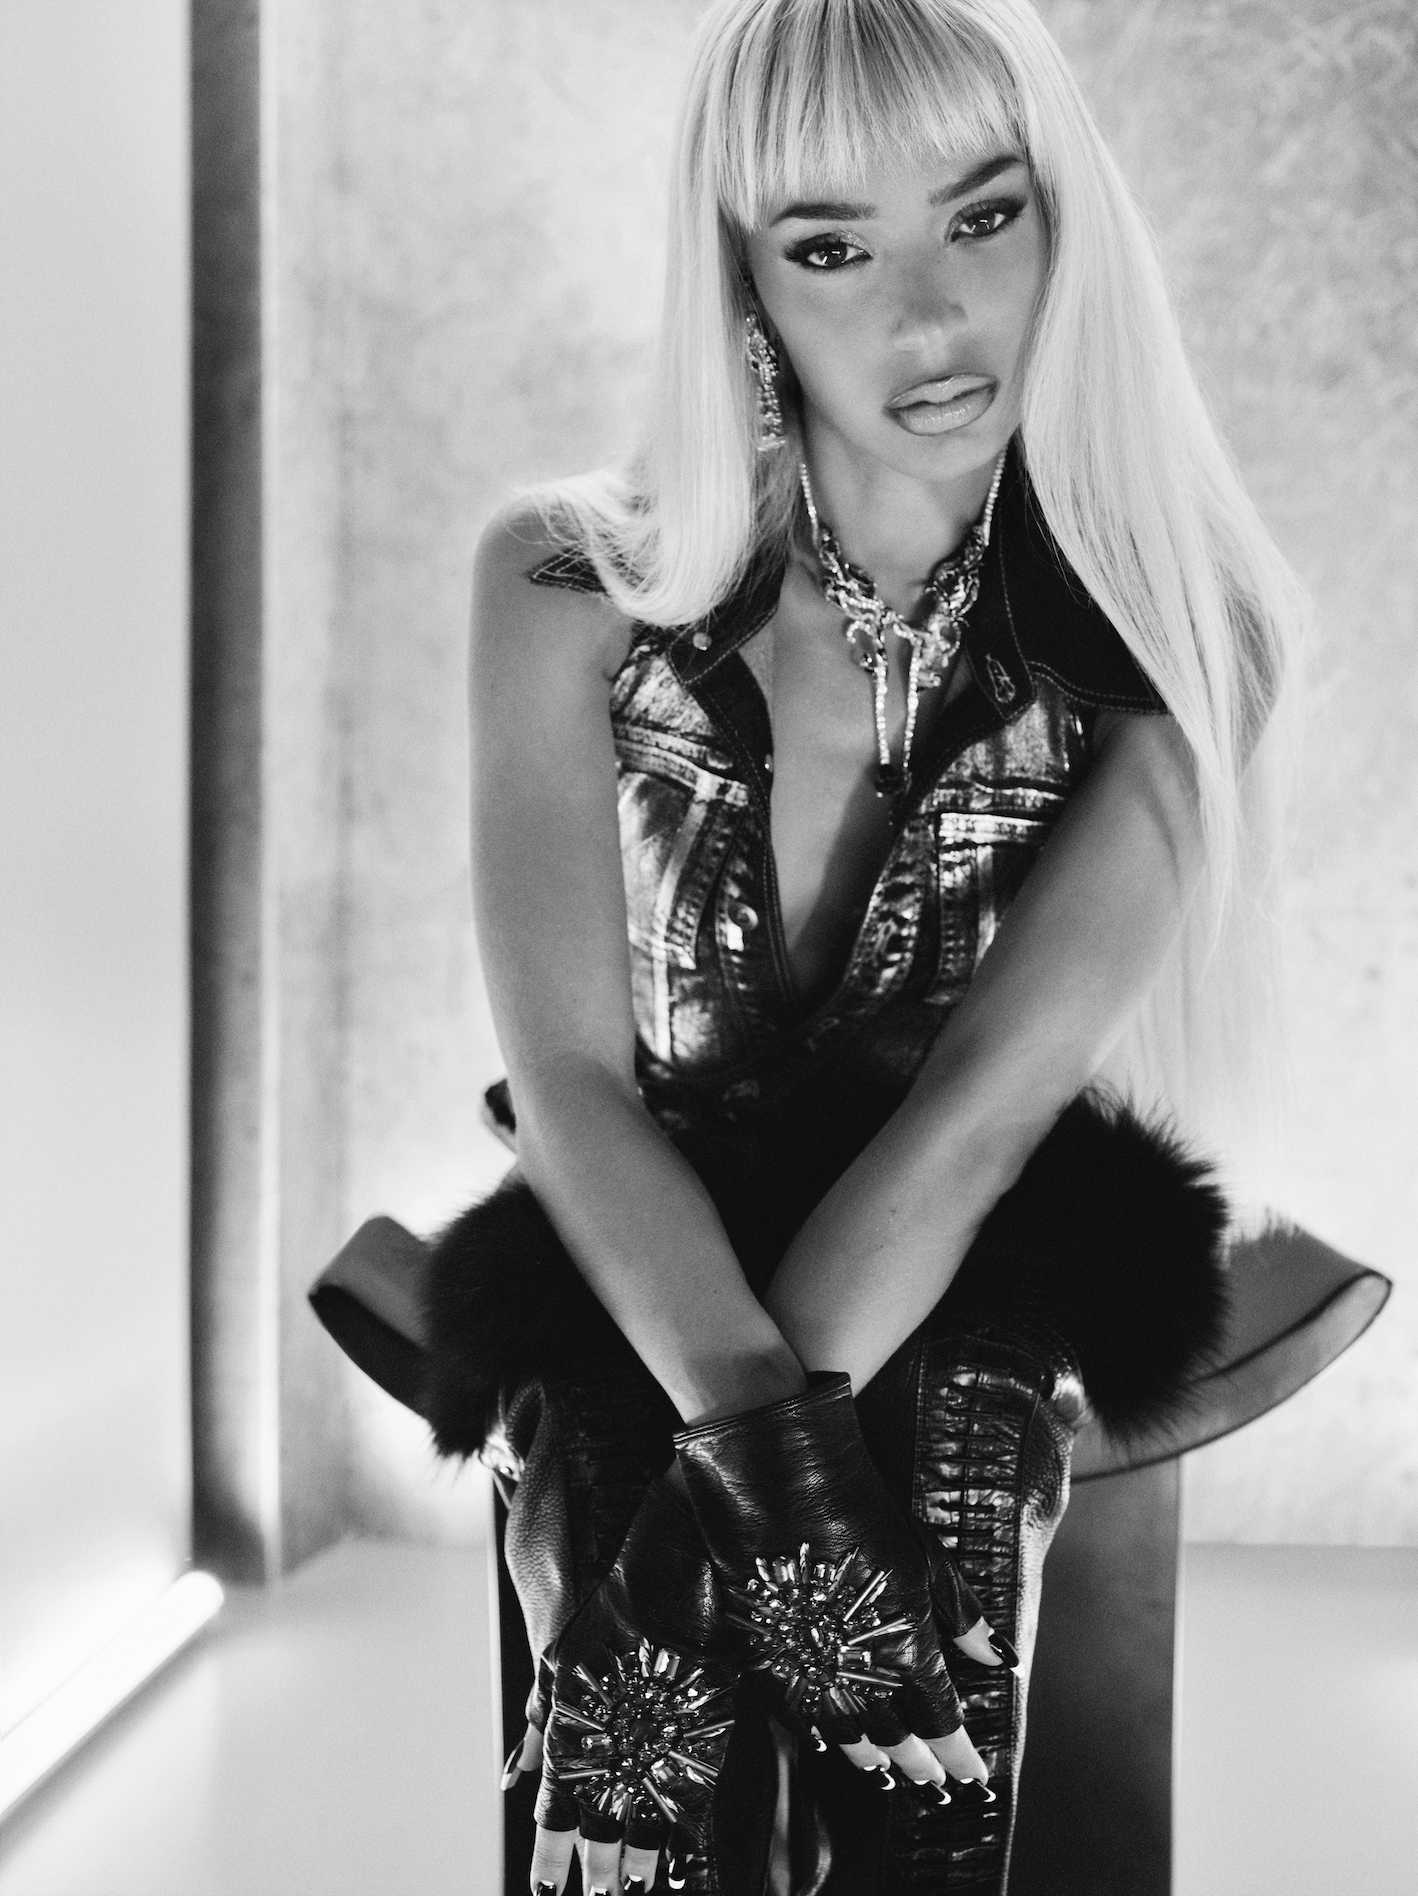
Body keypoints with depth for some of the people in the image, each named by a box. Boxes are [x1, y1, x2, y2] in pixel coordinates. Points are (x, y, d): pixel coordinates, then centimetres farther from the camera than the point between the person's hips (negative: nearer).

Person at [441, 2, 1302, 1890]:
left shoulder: (1168, 633, -7)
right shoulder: (577, 586, -5)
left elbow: (988, 1105, -17)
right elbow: (572, 1080, -12)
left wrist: (726, 1450, -25)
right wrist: (742, 1416, -28)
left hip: (972, 1307, 0)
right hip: (633, 1286, 0)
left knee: (932, 1513, -32)